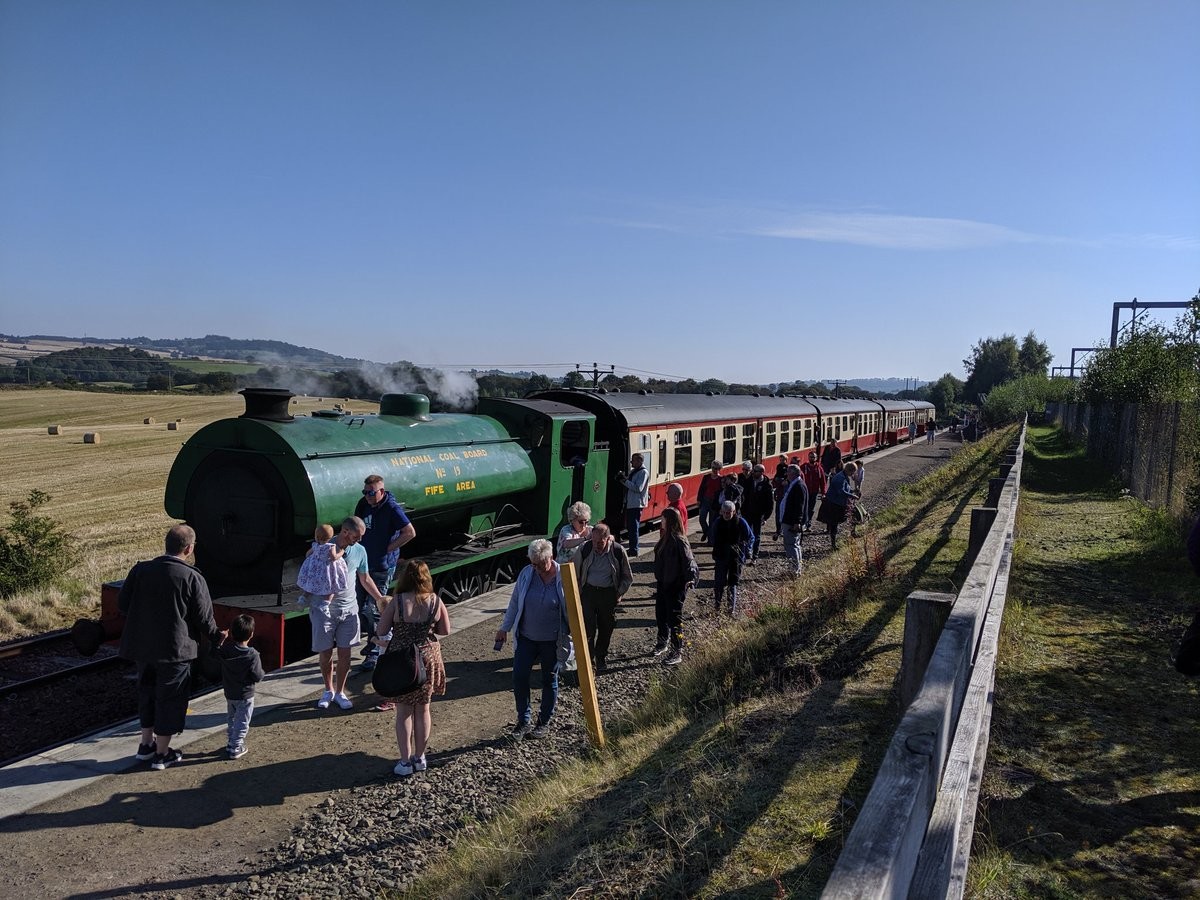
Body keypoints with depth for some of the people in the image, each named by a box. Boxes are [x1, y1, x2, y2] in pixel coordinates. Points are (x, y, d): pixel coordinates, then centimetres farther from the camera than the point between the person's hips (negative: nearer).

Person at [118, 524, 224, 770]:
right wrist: (217, 637, 8)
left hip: (142, 646, 5)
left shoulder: (140, 570, -4)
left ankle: (146, 744, 33)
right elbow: (204, 618, -10)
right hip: (175, 649, -4)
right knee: (170, 698, 9)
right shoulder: (193, 578, -15)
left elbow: (122, 604, 4)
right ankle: (161, 754, 17)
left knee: (147, 692, 22)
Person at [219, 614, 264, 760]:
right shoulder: (252, 655, -24)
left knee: (231, 719, 25)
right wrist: (261, 672, 2)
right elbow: (258, 677, -19)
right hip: (245, 695, -5)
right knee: (242, 722, 8)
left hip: (229, 693, 5)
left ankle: (230, 742, 36)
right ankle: (235, 748, 12)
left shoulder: (224, 649, -12)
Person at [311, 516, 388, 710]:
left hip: (348, 608, 2)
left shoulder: (359, 551, -1)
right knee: (325, 653, 6)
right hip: (324, 608, -2)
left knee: (345, 653, 4)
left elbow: (365, 579, 12)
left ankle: (340, 692, 21)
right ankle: (328, 691, 27)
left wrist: (379, 598, 6)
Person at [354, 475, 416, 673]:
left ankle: (374, 653, 1)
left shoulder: (392, 508, -16)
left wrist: (389, 548, -14)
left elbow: (410, 532, -18)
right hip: (364, 564, 7)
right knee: (360, 607, 15)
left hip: (382, 567, -7)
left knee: (373, 609, -7)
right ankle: (373, 640, 36)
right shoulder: (363, 505, 5)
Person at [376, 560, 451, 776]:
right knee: (423, 710, 17)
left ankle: (406, 761, 15)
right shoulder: (435, 601, -9)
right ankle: (419, 758, 27)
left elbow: (380, 632, -10)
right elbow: (445, 630, 1)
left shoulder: (397, 602, -16)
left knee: (404, 712, 10)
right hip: (428, 658, 2)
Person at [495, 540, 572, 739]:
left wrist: (575, 635, -7)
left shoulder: (563, 578, -14)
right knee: (519, 676, 0)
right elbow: (514, 602, 5)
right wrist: (504, 628, 7)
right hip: (526, 637, 3)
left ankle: (544, 722, 28)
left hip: (552, 641, -3)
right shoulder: (526, 574, -5)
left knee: (549, 680, 11)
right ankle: (523, 721, 16)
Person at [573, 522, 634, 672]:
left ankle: (601, 657, 32)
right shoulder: (584, 550, -10)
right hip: (588, 591, 0)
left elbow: (627, 577, 3)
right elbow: (573, 571, 5)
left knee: (606, 628, 12)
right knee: (588, 627, -6)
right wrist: (576, 592, 3)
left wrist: (620, 593, -2)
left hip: (608, 593, 1)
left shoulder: (618, 551, -11)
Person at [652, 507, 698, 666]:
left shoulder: (679, 541, -21)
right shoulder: (665, 538, 6)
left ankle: (677, 653, 12)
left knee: (675, 619, 1)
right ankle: (662, 643, 40)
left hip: (675, 586, -9)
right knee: (660, 615, 20)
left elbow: (688, 560, -27)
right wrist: (658, 580, 21)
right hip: (662, 583, 9)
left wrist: (690, 579, -40)